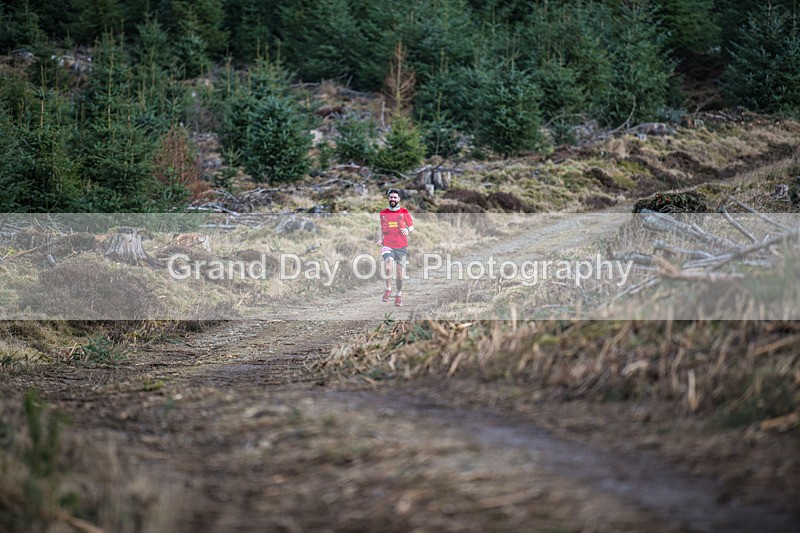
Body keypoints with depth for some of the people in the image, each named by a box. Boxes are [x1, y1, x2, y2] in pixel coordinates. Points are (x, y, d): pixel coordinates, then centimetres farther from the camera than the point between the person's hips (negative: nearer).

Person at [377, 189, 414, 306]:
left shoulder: (404, 212, 4)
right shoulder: (383, 213, 8)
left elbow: (411, 227, 8)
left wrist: (407, 230, -15)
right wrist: (380, 239, 3)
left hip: (401, 246, 0)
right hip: (387, 245, 0)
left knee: (400, 273, 2)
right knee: (388, 267, -26)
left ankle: (399, 294, 23)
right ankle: (388, 289, -8)